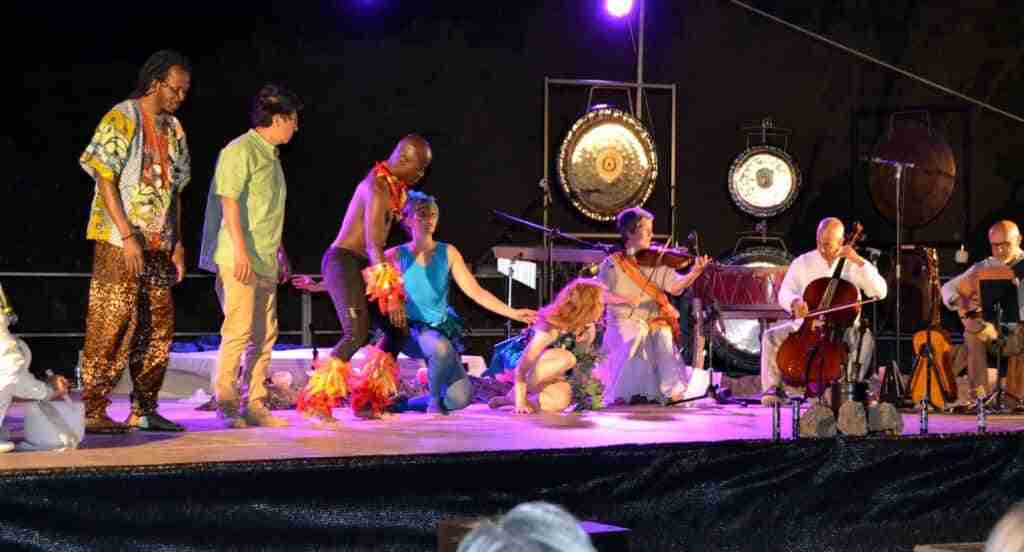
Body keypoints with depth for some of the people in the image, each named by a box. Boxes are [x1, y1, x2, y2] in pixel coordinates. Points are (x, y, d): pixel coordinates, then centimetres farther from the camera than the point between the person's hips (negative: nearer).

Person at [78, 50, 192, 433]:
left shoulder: (172, 128, 13)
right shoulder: (121, 119, -8)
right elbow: (105, 180, -13)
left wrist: (177, 241, 11)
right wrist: (127, 236, -19)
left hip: (158, 244, 7)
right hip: (120, 242, -7)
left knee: (158, 327, 7)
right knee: (112, 326, -7)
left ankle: (144, 410, 14)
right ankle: (93, 412, -2)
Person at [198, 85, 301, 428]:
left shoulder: (270, 156, 18)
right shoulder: (240, 151, -9)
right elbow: (229, 201, -15)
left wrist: (279, 253, 24)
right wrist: (240, 251, -21)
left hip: (265, 260, 9)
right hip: (239, 258, -9)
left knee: (265, 334, 8)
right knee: (238, 330, -9)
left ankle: (255, 405, 12)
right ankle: (227, 406, -2)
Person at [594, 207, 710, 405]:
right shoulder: (613, 263, 3)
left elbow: (676, 286, -4)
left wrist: (694, 273, -23)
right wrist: (625, 299, -19)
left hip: (654, 320, 2)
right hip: (624, 321, -2)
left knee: (664, 336, -27)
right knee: (633, 339, -31)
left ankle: (672, 389, -13)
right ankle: (620, 394, -16)